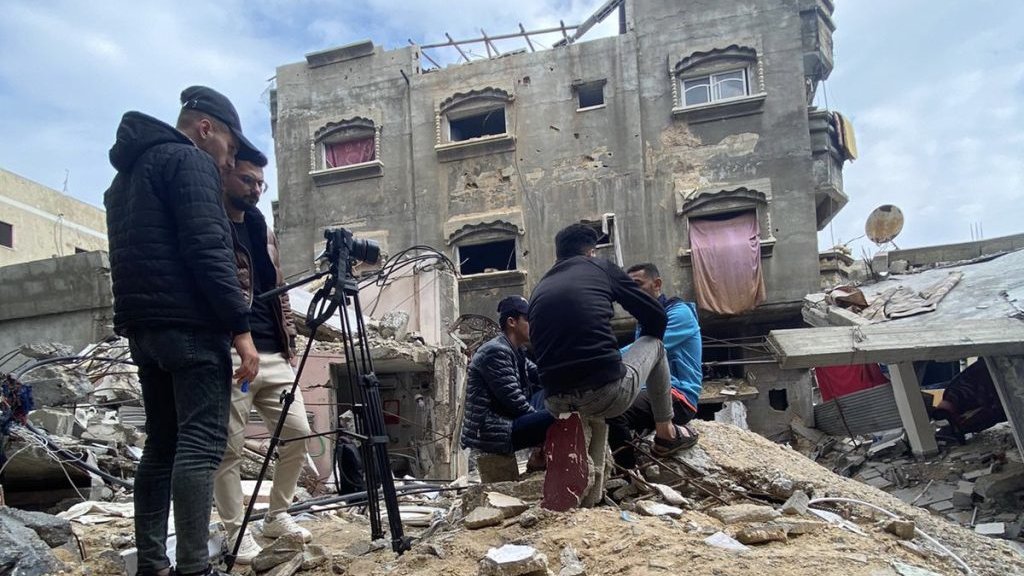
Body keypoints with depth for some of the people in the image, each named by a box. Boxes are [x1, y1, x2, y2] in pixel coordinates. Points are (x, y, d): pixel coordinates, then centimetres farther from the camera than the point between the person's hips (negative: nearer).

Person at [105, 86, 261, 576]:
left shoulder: (126, 174, 25)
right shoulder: (189, 161, -5)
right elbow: (207, 251, -16)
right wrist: (240, 327, -18)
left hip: (143, 326, 9)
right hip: (189, 324, -9)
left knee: (161, 445, 10)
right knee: (201, 442, -11)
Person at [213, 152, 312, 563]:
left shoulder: (264, 230, 19)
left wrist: (290, 344, 15)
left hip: (275, 354, 7)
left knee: (298, 434, 5)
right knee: (229, 447, 0)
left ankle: (277, 516, 22)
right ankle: (236, 533, 12)